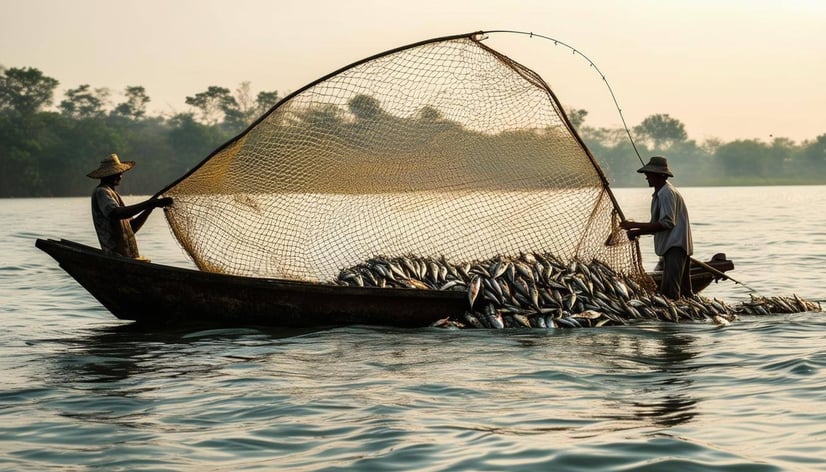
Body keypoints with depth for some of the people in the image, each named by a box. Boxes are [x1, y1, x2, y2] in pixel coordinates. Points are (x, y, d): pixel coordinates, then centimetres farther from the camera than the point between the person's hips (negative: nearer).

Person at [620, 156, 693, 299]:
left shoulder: (667, 193, -13)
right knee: (684, 290, 14)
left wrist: (637, 231, -20)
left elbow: (666, 223, -21)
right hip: (672, 246, 11)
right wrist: (635, 225, 12)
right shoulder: (659, 194, 19)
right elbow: (657, 224, 23)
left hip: (676, 246, -11)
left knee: (669, 291, -21)